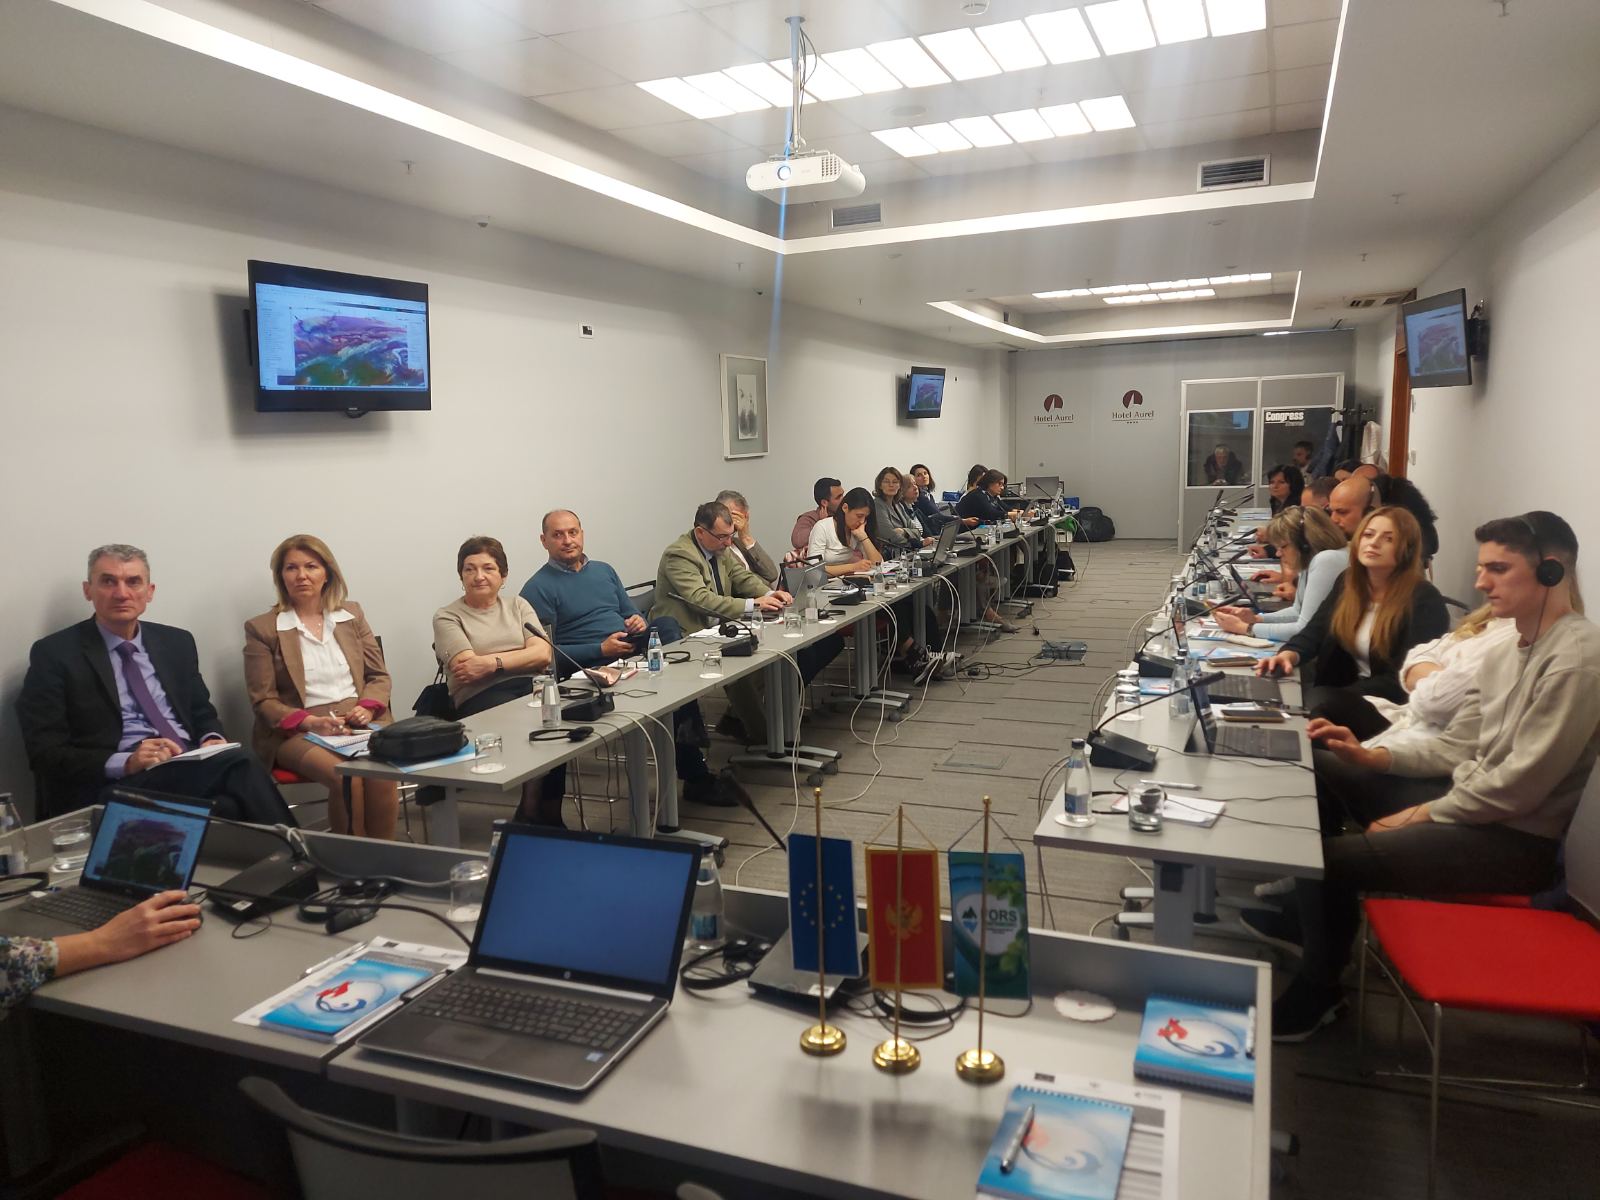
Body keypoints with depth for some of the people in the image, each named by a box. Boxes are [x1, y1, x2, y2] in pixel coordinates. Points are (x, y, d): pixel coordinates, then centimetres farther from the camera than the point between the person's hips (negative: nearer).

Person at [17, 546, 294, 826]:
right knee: (239, 768, -34)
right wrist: (125, 763, -19)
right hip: (122, 782, -4)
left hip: (192, 765, 5)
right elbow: (46, 752, -3)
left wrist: (212, 740, -2)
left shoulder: (177, 642, 17)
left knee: (239, 765, -33)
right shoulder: (55, 653, 3)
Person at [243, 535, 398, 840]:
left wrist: (368, 708, -6)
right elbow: (263, 701, 1)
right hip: (296, 730, -2)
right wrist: (310, 722, -15)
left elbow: (379, 676, 15)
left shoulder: (352, 613, 14)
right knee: (347, 777, -32)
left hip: (358, 720, 3)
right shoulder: (261, 628, 4)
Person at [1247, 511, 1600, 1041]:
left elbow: (1519, 785, -23)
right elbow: (1456, 746, 10)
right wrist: (1370, 757, -3)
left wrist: (1421, 815, -15)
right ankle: (1310, 914, 21)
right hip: (1470, 798, 9)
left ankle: (1314, 996, 7)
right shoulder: (1505, 651, 8)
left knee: (1333, 856, -20)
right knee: (1318, 767, 6)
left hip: (1516, 838, -9)